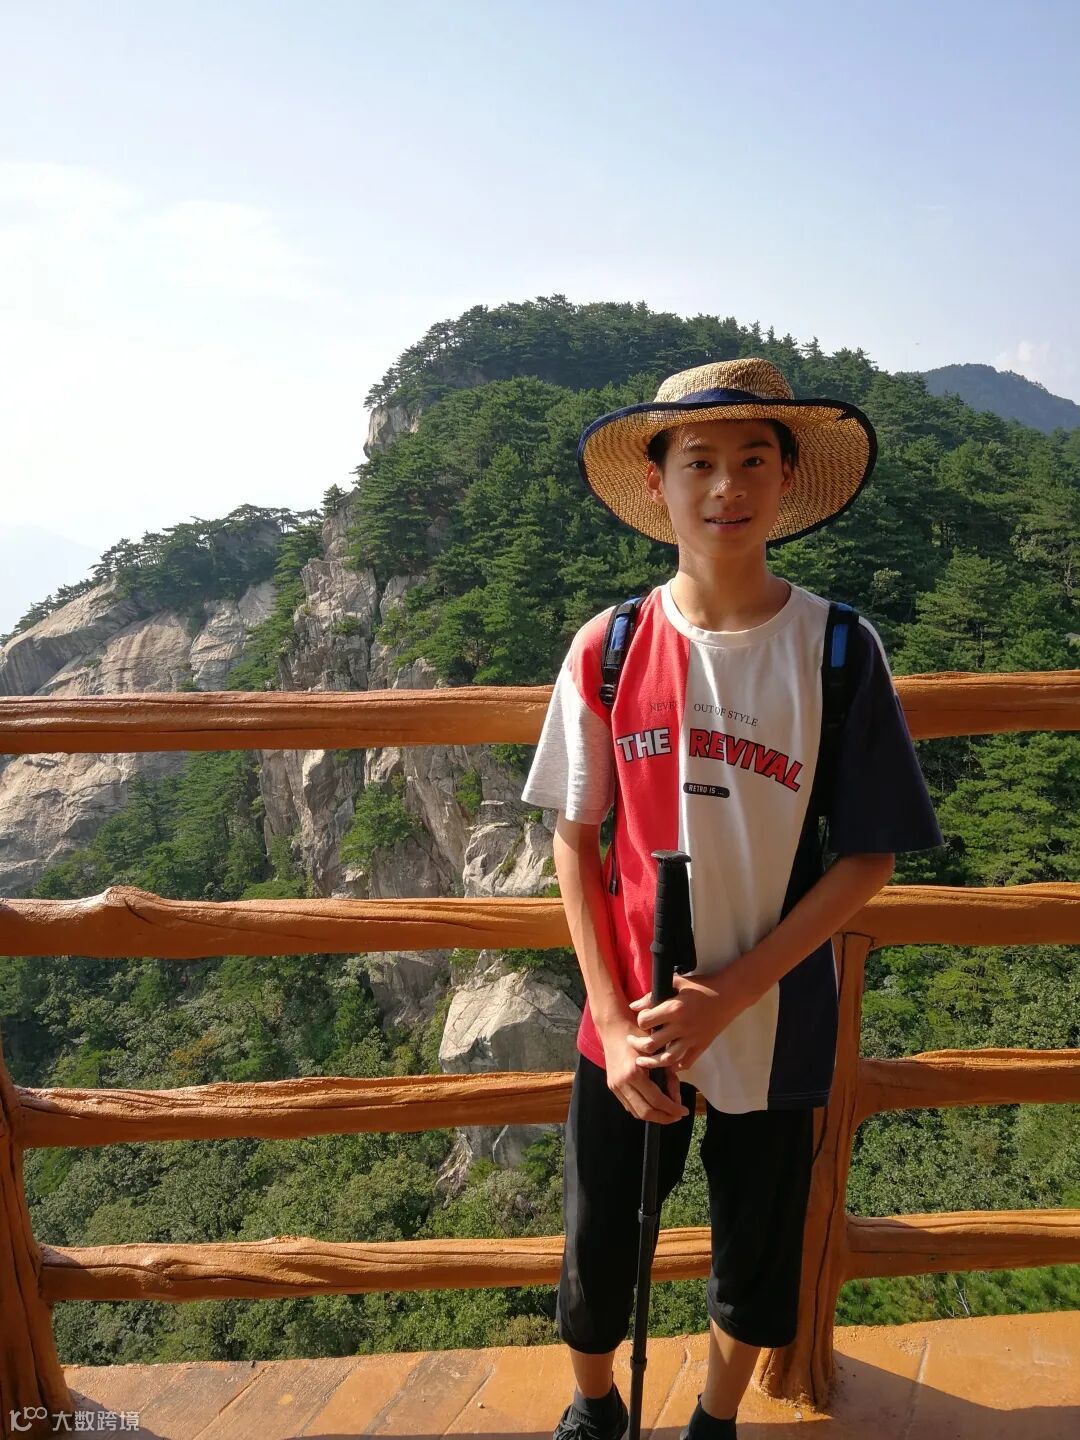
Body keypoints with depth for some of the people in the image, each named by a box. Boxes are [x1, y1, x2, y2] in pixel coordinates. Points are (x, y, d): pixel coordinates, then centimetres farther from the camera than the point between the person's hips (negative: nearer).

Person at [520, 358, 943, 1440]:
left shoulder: (839, 652, -11)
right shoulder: (608, 650, -9)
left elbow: (868, 857, -9)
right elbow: (574, 840, -4)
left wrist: (728, 996, -15)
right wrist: (615, 1022, -10)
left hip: (772, 1028, 0)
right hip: (629, 1025, 1)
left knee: (756, 1256, 21)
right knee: (598, 1248, 18)